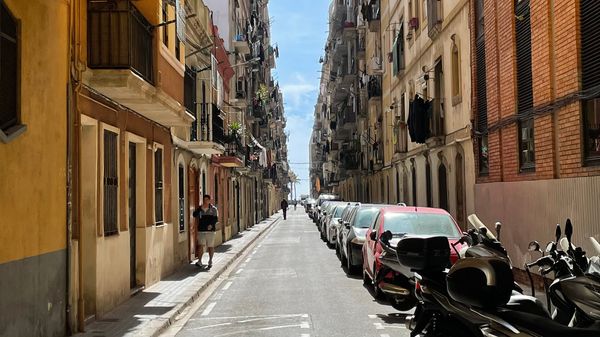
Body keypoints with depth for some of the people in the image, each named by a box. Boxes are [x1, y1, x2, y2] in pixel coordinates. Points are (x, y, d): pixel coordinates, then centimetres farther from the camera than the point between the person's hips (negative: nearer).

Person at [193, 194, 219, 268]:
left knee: (210, 246, 7)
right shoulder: (200, 208, 7)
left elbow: (216, 219, -4)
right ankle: (199, 261, -9)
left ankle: (210, 261, 20)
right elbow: (195, 215, -7)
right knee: (200, 246, -9)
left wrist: (211, 224, -21)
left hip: (210, 230, -1)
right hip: (201, 230, 1)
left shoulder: (213, 209, 2)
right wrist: (201, 208, -18)